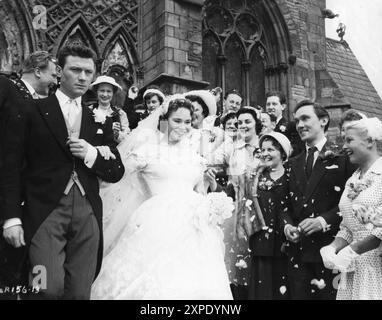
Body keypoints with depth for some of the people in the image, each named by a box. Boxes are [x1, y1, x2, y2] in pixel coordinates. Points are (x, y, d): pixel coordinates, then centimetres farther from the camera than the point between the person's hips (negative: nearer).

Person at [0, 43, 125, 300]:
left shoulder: (100, 122, 16)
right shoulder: (30, 112, 5)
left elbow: (116, 172, 15)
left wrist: (91, 154, -4)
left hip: (88, 214, 3)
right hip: (45, 210, -3)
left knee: (80, 292, 4)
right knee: (50, 288, -18)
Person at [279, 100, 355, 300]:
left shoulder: (342, 157, -1)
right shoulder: (293, 164, 16)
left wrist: (323, 220, -18)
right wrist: (287, 225, -2)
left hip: (330, 247, -4)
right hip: (298, 250, 5)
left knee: (331, 295, -1)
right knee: (299, 295, 7)